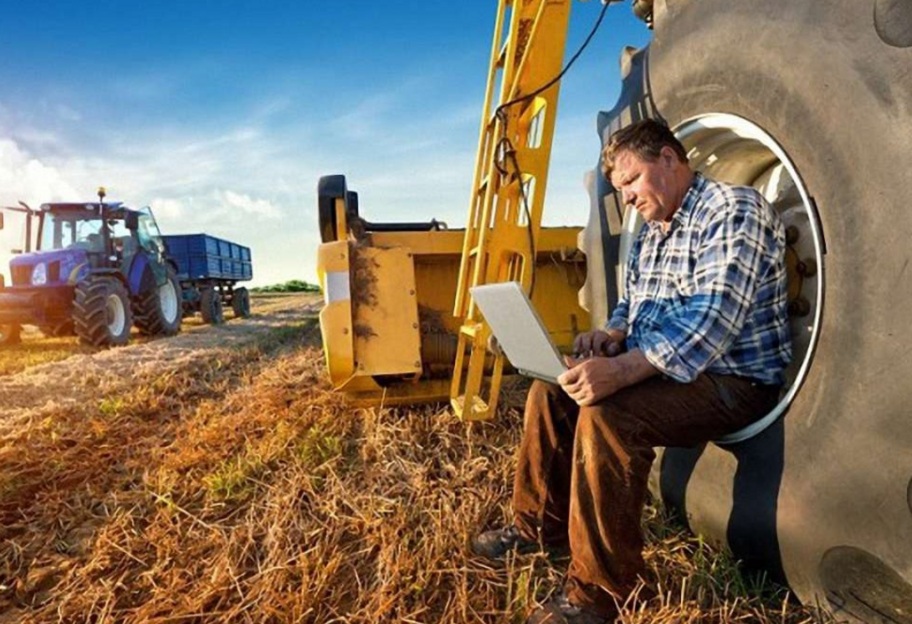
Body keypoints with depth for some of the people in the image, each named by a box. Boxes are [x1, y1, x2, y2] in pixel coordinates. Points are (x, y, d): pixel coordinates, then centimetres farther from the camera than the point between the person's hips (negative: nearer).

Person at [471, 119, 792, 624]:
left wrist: (622, 369, -38)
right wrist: (613, 334, -4)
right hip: (656, 368, 9)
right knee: (551, 391, 2)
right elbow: (632, 302, 20)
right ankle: (541, 525, 16)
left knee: (606, 415, -31)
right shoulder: (649, 232, 13)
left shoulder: (733, 211, -16)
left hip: (731, 380, -9)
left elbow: (710, 322, -29)